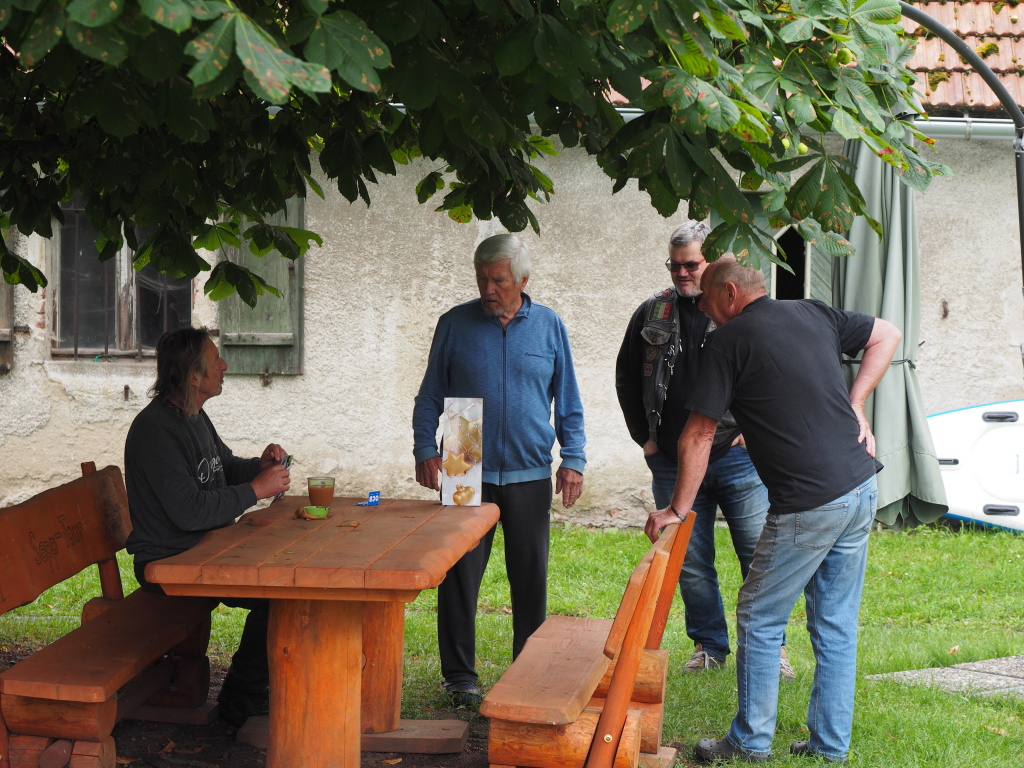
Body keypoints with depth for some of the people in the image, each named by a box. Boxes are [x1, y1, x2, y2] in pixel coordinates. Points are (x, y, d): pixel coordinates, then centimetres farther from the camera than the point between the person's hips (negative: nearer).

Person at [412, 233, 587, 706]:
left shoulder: (549, 326, 6)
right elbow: (430, 396, 8)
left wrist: (573, 459, 1)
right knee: (459, 579, -2)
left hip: (530, 476, 1)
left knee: (531, 582, 7)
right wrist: (425, 450, -5)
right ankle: (460, 677, 9)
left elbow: (567, 401, 11)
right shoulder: (455, 325, 3)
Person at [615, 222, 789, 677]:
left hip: (737, 458, -2)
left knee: (760, 556, 0)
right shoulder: (652, 314, 9)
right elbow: (626, 378, 19)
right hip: (673, 464, 3)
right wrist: (643, 437, 12)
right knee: (691, 563, 7)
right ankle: (709, 647, 21)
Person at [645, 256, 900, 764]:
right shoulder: (814, 313, 11)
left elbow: (697, 436, -6)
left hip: (808, 505, -7)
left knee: (759, 619, 7)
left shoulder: (728, 341, -7)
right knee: (836, 624, 14)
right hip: (862, 491, 7)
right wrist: (854, 407, 15)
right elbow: (888, 335, 23)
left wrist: (678, 509, 2)